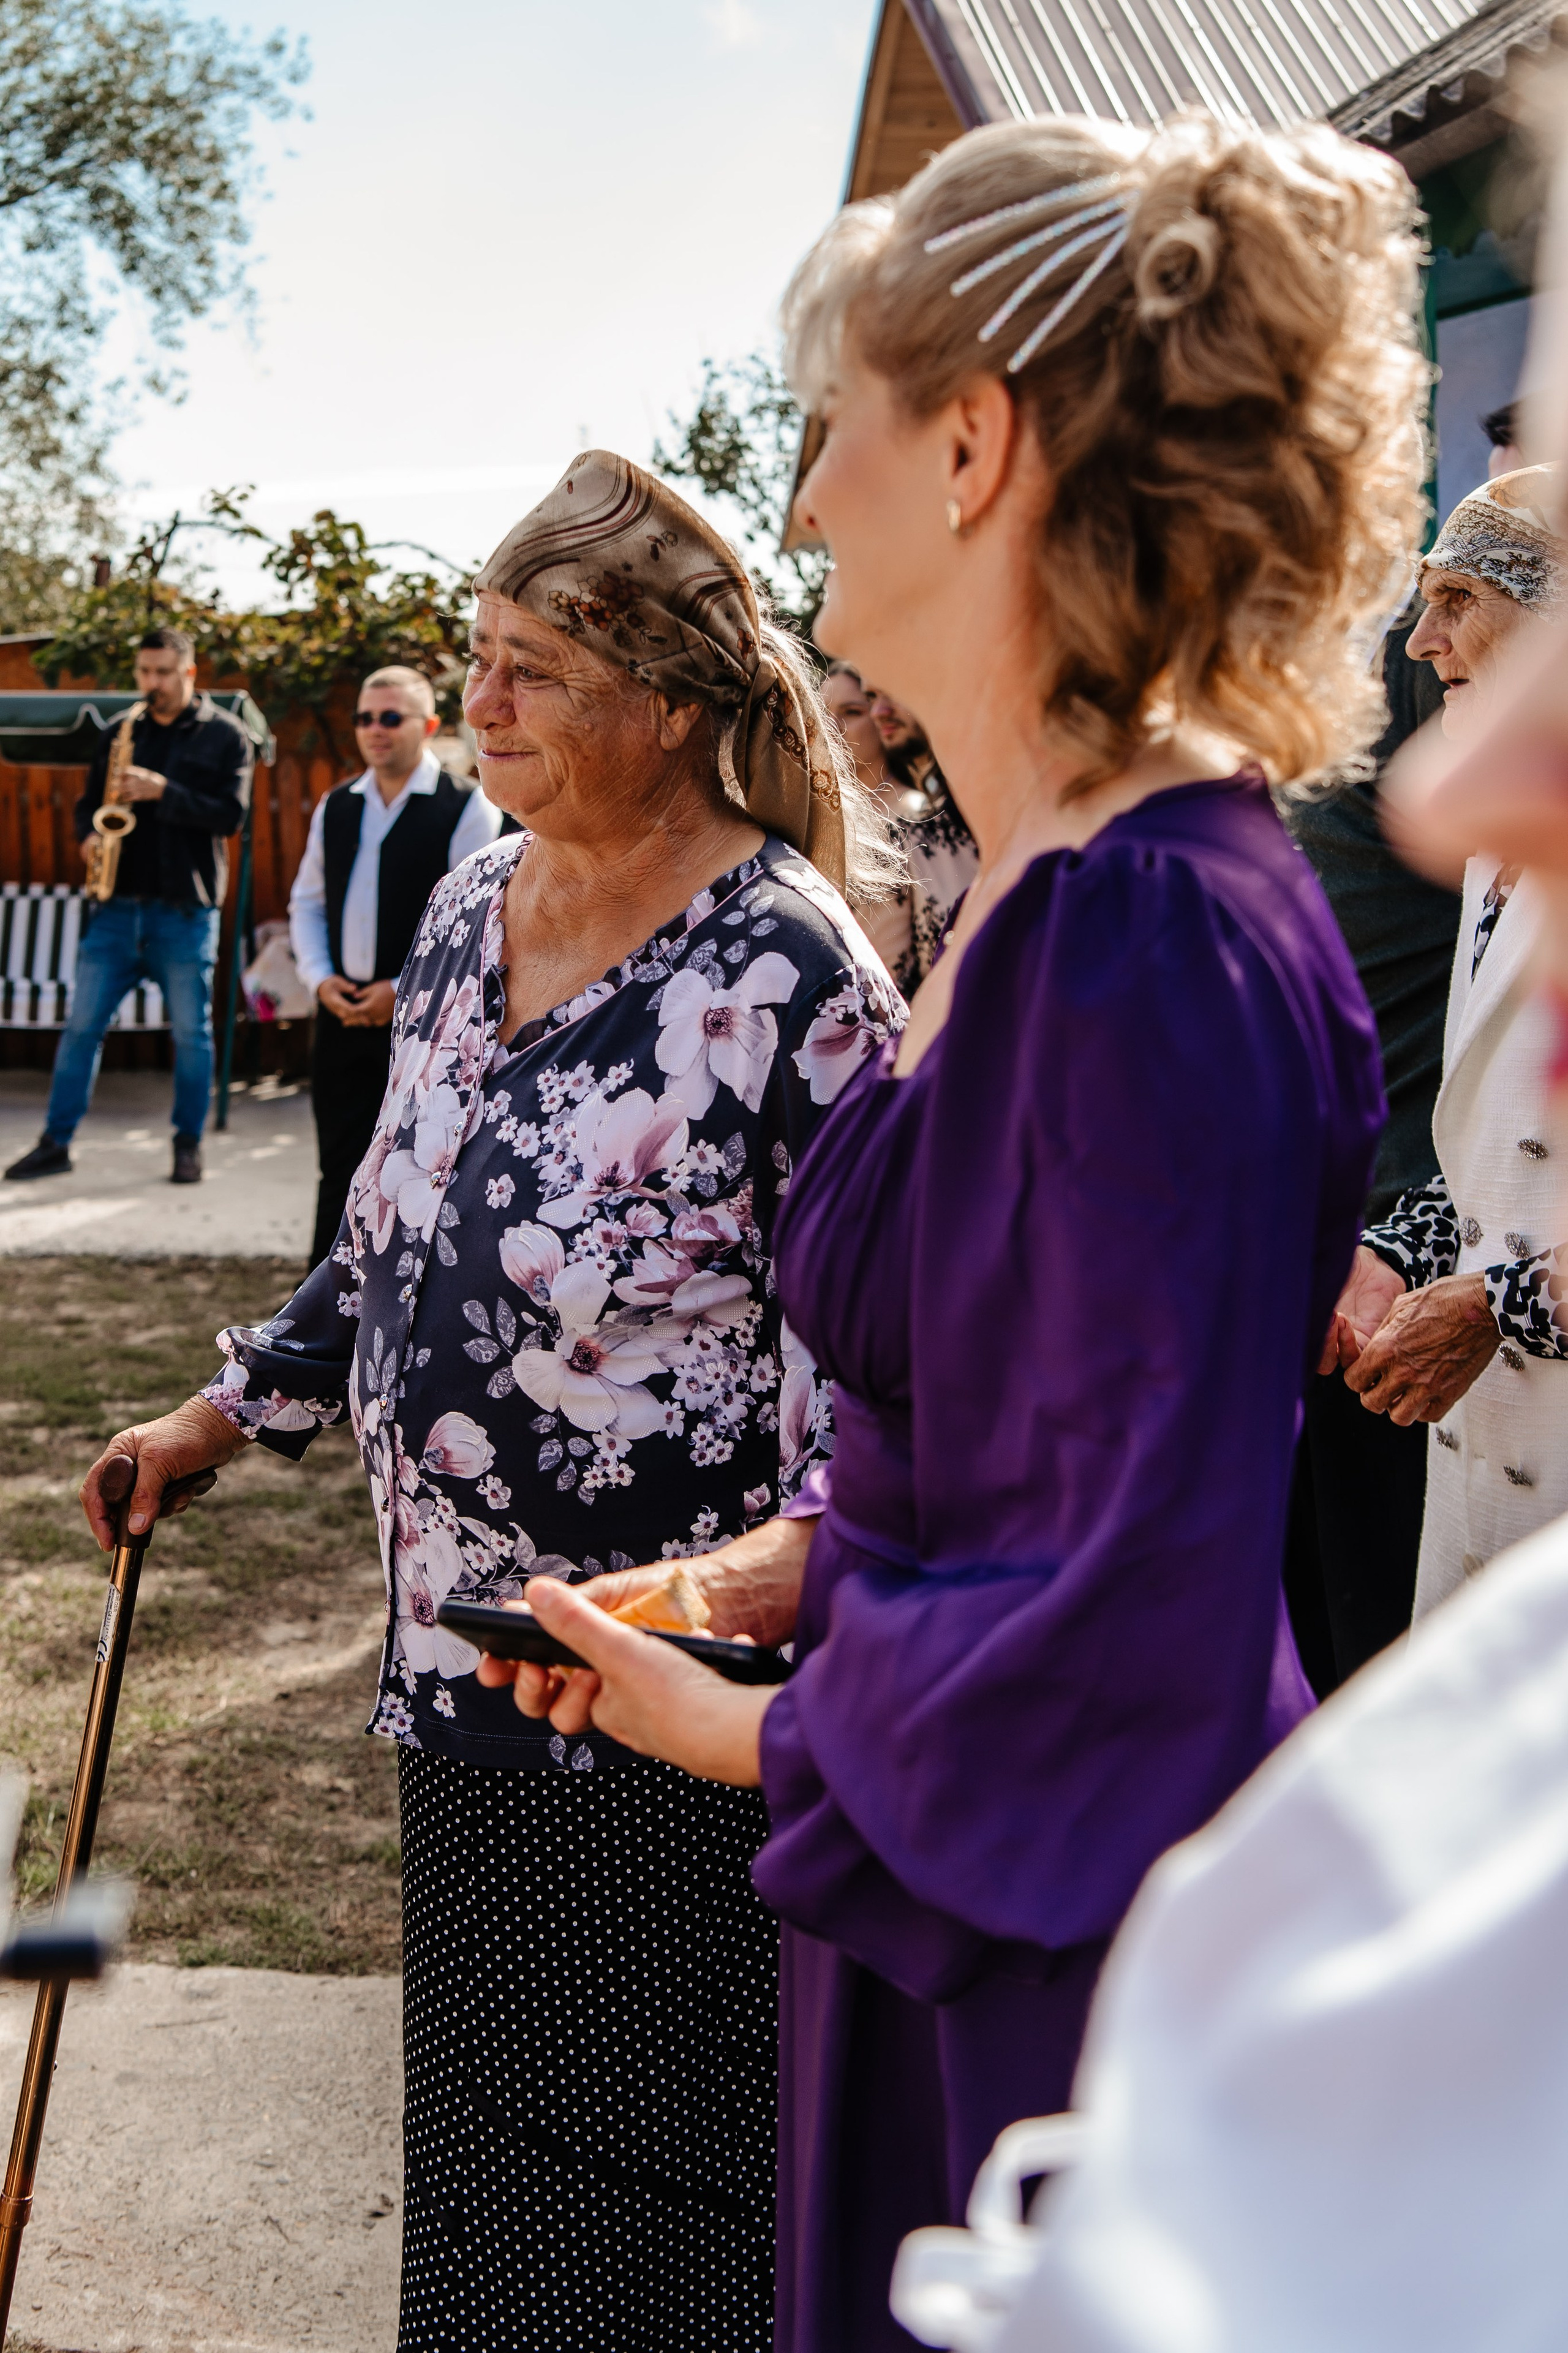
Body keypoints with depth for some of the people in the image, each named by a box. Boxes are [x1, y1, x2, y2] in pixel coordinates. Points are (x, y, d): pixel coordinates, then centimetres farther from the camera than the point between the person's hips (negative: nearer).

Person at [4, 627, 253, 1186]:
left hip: (184, 908, -3)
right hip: (117, 904, 4)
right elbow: (88, 804, 21)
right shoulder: (120, 735, 13)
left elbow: (231, 813, -9)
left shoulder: (225, 736, 1)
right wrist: (91, 838, -1)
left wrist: (163, 793, -20)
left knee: (191, 1031, 2)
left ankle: (189, 1144, 15)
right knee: (82, 1023, 2)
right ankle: (56, 1143, 8)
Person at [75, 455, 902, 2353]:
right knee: (480, 2109, 21)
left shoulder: (786, 973, -17)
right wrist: (239, 1407, 17)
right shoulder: (470, 907, 6)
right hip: (463, 1638, 7)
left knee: (656, 2138, 9)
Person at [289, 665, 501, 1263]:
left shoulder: (466, 808, -6)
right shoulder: (335, 808, 12)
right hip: (344, 1013, 5)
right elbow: (306, 902, 18)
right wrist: (320, 978, 0)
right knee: (341, 1169, 9)